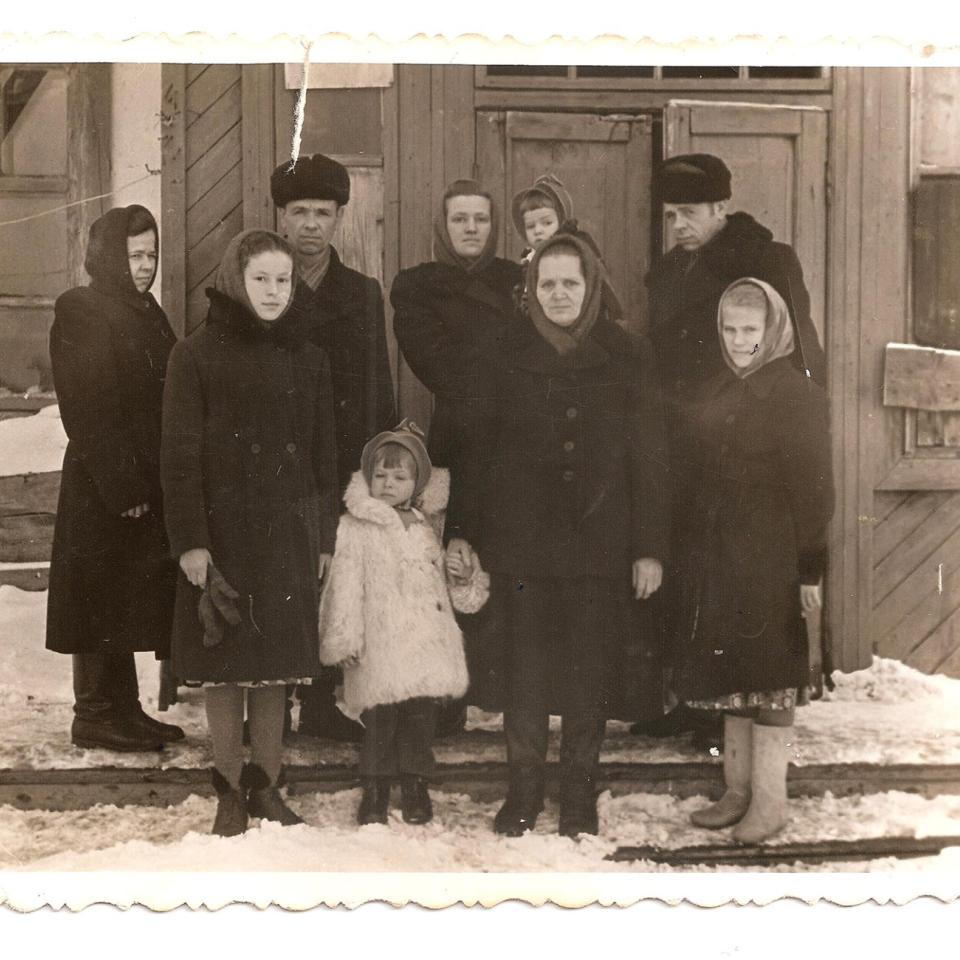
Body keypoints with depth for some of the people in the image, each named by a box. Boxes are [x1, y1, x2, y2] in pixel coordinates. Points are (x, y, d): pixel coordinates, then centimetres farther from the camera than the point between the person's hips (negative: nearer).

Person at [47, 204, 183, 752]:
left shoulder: (147, 314, 15)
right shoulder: (82, 314, -10)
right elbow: (86, 411, -17)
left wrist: (167, 479, 12)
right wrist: (120, 485, -20)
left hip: (148, 485, 8)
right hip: (102, 488, -8)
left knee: (138, 600, 12)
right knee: (101, 600, -1)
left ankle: (126, 709, 21)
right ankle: (95, 714, 7)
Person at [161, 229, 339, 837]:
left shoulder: (308, 359, 9)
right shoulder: (197, 355, -1)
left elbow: (325, 453, 11)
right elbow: (180, 455, -5)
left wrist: (326, 536, 7)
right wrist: (190, 541, -11)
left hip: (288, 532, 3)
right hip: (223, 529, -2)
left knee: (276, 664, 5)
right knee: (225, 663, 2)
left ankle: (265, 785, 15)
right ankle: (230, 790, 12)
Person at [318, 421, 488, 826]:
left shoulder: (426, 527, 18)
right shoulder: (355, 527, 2)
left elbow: (442, 582, 27)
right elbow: (344, 584, -3)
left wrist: (466, 581, 6)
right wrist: (343, 638, -9)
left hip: (428, 646, 4)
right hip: (380, 651, -4)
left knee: (421, 719, 7)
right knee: (379, 721, -4)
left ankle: (415, 786, 20)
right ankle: (374, 791, 9)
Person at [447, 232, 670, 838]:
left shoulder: (629, 361, 2)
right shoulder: (511, 359, 6)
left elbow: (651, 459, 1)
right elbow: (481, 449, 9)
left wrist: (651, 547, -4)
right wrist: (463, 529, 2)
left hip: (600, 544, -1)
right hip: (522, 542, 1)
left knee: (590, 675, 3)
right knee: (523, 673, 3)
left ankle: (579, 799, 15)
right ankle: (524, 794, 14)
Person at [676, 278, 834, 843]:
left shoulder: (798, 394, -8)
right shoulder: (715, 393, 12)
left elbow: (812, 486, -11)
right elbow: (697, 474, 12)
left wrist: (811, 568, -14)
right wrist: (689, 551, 8)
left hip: (769, 558, -6)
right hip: (712, 555, 7)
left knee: (768, 674, -1)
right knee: (727, 670, 11)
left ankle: (770, 800, 7)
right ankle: (738, 790, 21)